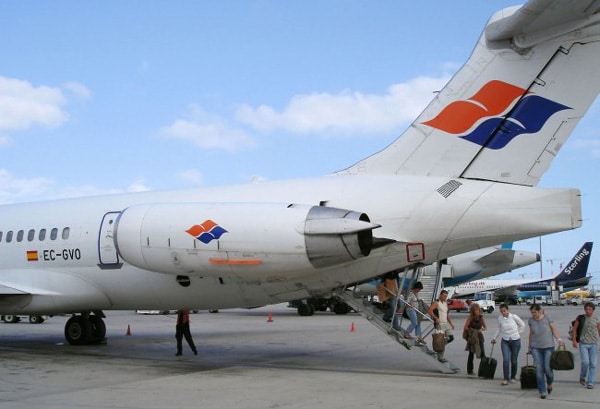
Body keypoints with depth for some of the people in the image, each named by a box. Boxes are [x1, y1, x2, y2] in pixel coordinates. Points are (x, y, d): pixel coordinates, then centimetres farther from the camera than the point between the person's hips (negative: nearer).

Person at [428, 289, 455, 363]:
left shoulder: (445, 303, 17)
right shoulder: (436, 303, -8)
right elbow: (430, 310, -22)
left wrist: (451, 323, 18)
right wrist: (436, 318, -29)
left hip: (446, 323, 8)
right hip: (440, 324, -8)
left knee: (451, 337, -1)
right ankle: (440, 357, 2)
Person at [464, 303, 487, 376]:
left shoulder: (481, 317, 0)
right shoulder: (470, 317, -11)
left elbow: (485, 327, 5)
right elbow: (465, 327, -11)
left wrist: (482, 329, -16)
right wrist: (473, 331, -15)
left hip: (479, 336, 3)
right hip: (471, 337, -3)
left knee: (482, 353, -4)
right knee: (471, 354, 1)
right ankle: (469, 371, 9)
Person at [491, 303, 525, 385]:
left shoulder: (514, 317, -10)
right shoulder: (500, 318, -2)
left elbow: (522, 325, 7)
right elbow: (499, 329, 14)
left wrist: (517, 334, 7)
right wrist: (494, 338, 14)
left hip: (515, 341, -1)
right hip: (505, 341, 1)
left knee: (514, 360, 6)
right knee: (506, 359, -12)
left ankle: (513, 377, 25)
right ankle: (506, 379, -7)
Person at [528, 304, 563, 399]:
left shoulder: (547, 318, -3)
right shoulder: (531, 321, 4)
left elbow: (554, 330, -2)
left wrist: (559, 339, -18)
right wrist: (529, 346, 18)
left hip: (548, 346, -2)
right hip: (536, 348, 2)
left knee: (548, 368, -5)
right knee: (539, 369, -6)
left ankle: (549, 384, 27)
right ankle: (542, 391, 1)